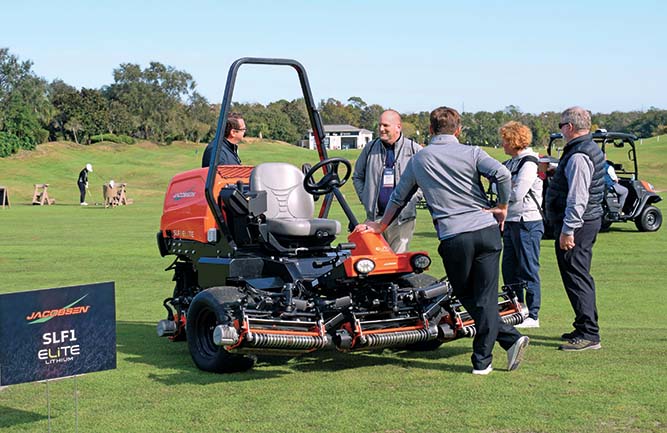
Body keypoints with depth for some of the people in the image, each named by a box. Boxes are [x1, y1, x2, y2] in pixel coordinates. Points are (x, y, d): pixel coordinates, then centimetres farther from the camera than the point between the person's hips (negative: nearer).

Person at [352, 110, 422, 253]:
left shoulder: (414, 150, 0)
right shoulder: (370, 149, 8)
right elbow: (357, 176, 21)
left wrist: (414, 198, 0)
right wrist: (365, 198, 9)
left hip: (402, 218, -3)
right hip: (375, 216, 3)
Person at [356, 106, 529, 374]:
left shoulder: (419, 159, 11)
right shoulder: (471, 153, 5)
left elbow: (399, 197, 23)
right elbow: (502, 173, -14)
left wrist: (381, 226, 37)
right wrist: (503, 207, 1)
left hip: (453, 237, 0)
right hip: (486, 229, 1)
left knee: (466, 296, 14)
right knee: (486, 297, 6)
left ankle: (510, 338, 7)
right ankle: (482, 360, 4)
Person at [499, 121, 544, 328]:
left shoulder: (529, 163, -13)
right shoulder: (512, 163, 15)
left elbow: (517, 195, -19)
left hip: (527, 223, -9)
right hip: (511, 222, 9)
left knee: (528, 270, -3)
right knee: (509, 269, 13)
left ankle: (532, 316, 4)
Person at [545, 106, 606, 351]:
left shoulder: (578, 156, -19)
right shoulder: (591, 149, 15)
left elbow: (578, 198, -25)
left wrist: (567, 230, -25)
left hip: (576, 224, -11)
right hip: (590, 220, 11)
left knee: (576, 278, -8)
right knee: (581, 277, 17)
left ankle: (588, 335, -8)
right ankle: (584, 328, 26)